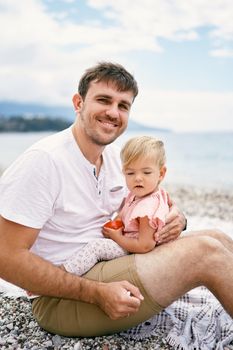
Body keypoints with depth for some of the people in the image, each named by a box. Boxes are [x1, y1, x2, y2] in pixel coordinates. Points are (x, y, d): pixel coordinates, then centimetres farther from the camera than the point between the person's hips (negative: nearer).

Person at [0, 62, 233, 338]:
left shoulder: (113, 157, 6)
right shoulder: (43, 160, -19)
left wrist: (173, 218, -8)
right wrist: (97, 293, -25)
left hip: (109, 268, 8)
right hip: (62, 297, -8)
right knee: (207, 252, -19)